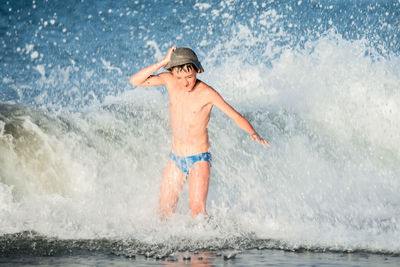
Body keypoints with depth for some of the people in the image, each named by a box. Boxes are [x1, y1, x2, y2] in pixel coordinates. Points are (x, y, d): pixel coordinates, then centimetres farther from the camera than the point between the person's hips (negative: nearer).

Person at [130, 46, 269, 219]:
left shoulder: (207, 94, -17)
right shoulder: (170, 81, -4)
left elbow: (236, 116, -16)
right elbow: (135, 81, -11)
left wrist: (253, 133, -36)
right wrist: (163, 62, -20)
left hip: (199, 160, -5)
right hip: (175, 159, 5)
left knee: (197, 211, -17)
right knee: (164, 213, 8)